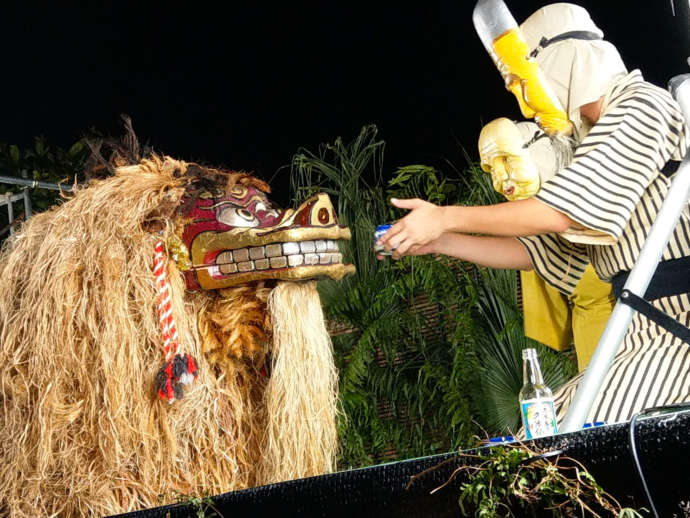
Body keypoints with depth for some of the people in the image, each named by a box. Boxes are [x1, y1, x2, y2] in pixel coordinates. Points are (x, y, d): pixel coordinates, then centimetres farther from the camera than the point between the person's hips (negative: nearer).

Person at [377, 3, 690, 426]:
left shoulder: (642, 107, -9)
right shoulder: (595, 142, 19)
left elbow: (563, 211, -17)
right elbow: (539, 250, 21)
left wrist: (444, 218, -9)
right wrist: (437, 242, 15)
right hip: (646, 334, 9)